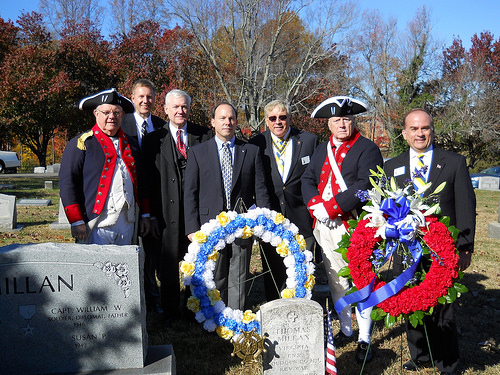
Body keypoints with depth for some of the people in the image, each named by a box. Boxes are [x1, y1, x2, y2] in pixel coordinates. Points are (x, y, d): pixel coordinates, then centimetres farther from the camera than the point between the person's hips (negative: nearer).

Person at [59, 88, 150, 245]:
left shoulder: (130, 144, 16)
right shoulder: (81, 143, -1)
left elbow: (140, 182, 21)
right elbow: (67, 183, -6)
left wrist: (145, 215, 17)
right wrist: (76, 222, -11)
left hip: (127, 225, 5)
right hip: (96, 227, -5)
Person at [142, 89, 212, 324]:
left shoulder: (204, 135, 7)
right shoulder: (153, 140, 5)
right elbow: (149, 178, 2)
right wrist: (152, 213, -4)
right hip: (168, 211, -1)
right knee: (168, 264, 7)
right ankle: (170, 312, 21)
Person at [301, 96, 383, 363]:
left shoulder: (367, 149, -5)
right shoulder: (321, 150, 15)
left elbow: (365, 186, -17)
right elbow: (307, 180, 10)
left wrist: (331, 206, -20)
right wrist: (315, 205, -10)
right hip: (325, 228, 6)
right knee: (336, 282, 15)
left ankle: (364, 338, 14)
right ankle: (345, 329, 32)